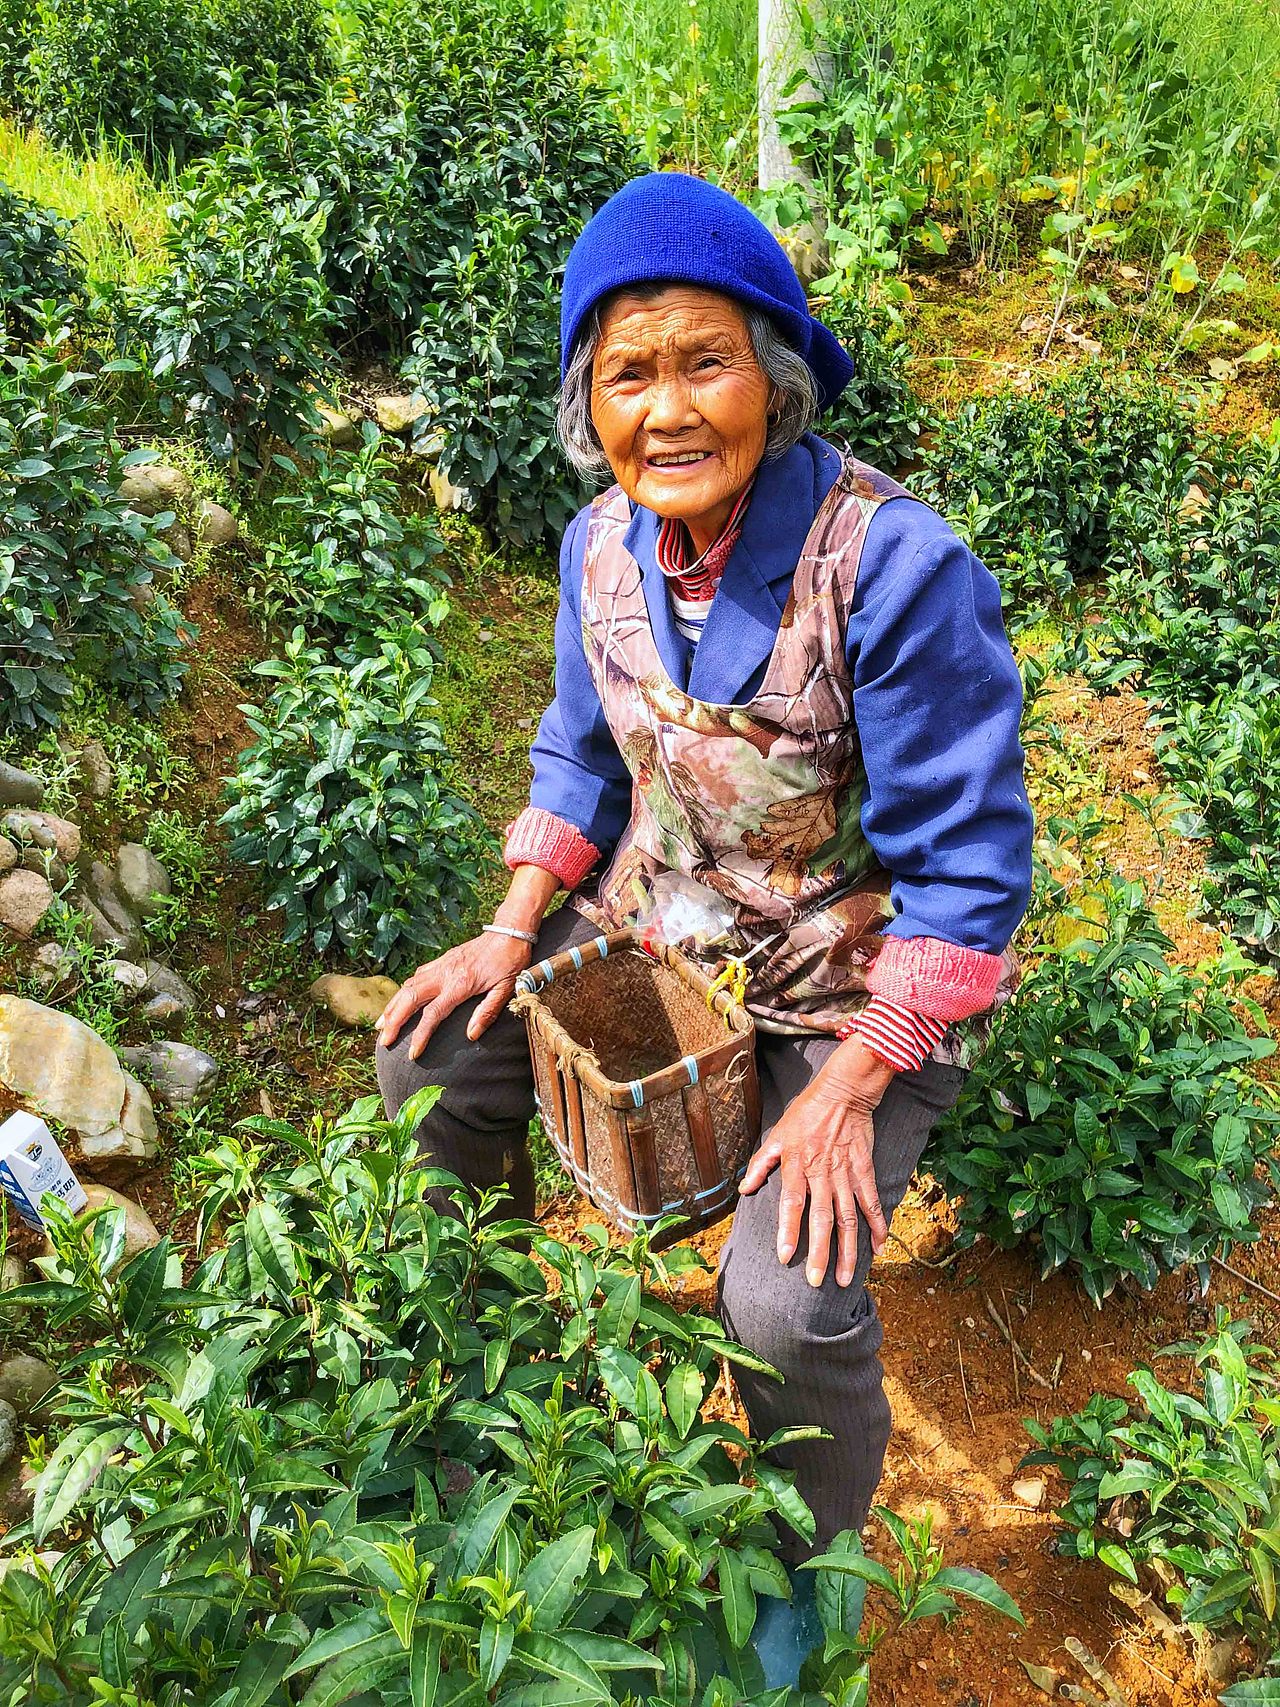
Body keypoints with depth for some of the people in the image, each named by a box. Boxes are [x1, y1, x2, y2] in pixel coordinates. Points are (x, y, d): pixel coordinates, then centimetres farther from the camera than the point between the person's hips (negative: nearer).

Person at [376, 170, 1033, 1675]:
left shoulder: (896, 566, -26)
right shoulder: (603, 544, -6)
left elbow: (966, 862, -21)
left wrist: (846, 1088, -22)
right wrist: (510, 936, -3)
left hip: (850, 978, -5)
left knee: (787, 1302, -22)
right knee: (426, 1062, -1)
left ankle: (818, 1562, 17)